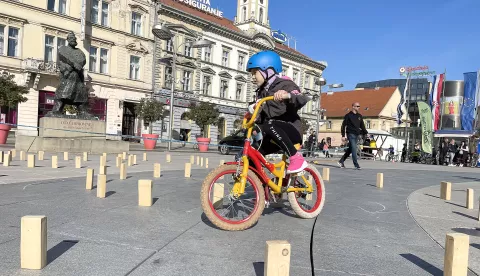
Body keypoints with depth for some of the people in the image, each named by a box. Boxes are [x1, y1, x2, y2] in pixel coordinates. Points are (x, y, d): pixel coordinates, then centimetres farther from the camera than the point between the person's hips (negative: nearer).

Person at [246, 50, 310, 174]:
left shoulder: (284, 84, -7)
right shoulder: (262, 91, 16)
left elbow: (303, 100, -26)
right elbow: (260, 118, 16)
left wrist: (288, 95, -45)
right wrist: (252, 110, -5)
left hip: (290, 130, -7)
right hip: (273, 136, 7)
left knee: (269, 125, -36)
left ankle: (297, 158, -26)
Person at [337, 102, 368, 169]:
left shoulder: (360, 116, 15)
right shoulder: (348, 115, -2)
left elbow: (362, 126, 20)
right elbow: (343, 126, -3)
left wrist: (366, 133, 8)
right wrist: (343, 135, -8)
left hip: (356, 135, 6)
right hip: (351, 134, -6)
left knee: (350, 149, 10)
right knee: (354, 149, -11)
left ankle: (341, 161, 22)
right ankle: (356, 164, -9)